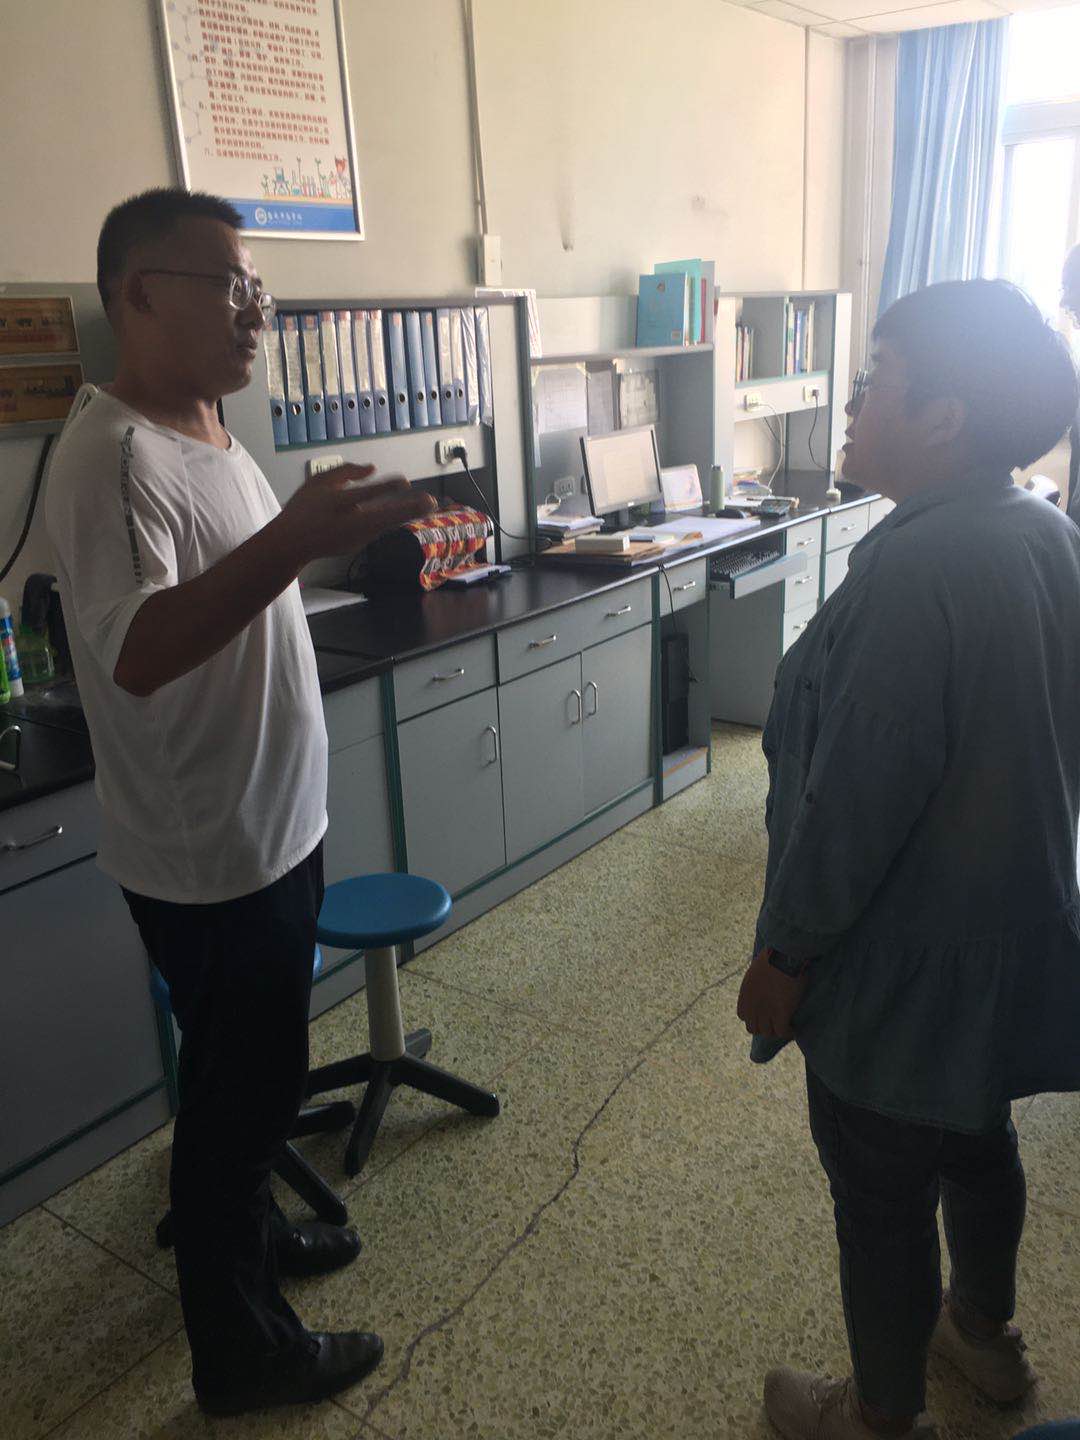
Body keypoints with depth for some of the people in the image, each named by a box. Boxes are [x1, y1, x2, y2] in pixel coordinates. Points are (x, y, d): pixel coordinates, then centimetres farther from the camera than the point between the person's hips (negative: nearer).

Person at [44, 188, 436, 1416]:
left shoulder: (208, 437, 10)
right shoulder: (114, 455, -22)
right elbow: (135, 655, -38)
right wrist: (298, 538, -46)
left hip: (270, 827, 9)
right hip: (209, 855, -9)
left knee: (248, 1074, 25)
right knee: (241, 1087, 7)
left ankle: (242, 1229, 50)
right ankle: (240, 1354, 30)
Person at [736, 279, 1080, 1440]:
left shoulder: (915, 570, -28)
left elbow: (854, 800, -26)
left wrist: (783, 955, -14)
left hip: (906, 960, -9)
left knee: (879, 1193, 12)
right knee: (974, 1137, 28)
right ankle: (985, 1333, 52)